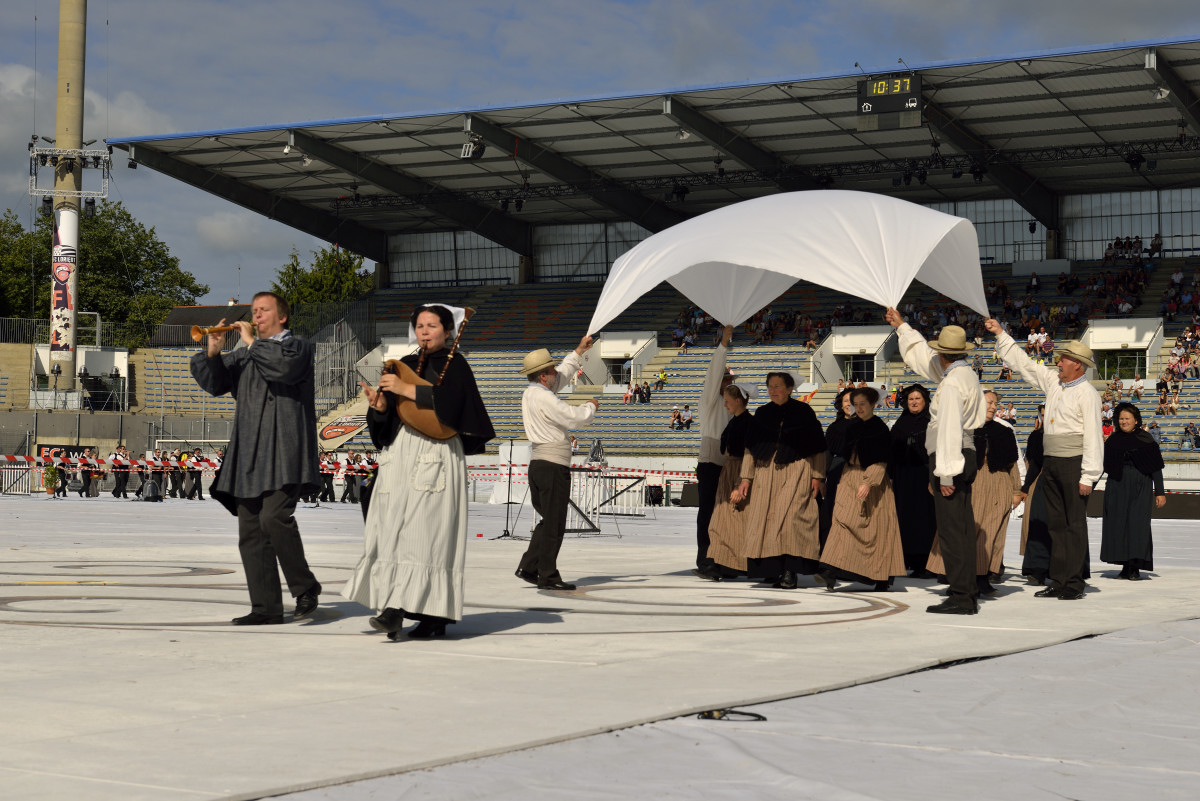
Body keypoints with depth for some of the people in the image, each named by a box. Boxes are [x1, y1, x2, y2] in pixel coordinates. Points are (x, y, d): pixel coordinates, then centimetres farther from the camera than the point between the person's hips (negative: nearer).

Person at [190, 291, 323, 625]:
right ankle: (266, 607, 4)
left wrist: (251, 341, -5)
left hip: (283, 454, -6)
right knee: (251, 531, 1)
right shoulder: (245, 356, 25)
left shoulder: (298, 347, 7)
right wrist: (212, 352, 0)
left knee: (274, 517, -22)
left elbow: (284, 365, -16)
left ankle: (305, 588, -6)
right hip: (249, 457, 7)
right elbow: (214, 383, 17)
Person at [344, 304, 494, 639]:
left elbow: (448, 399, -16)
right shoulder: (405, 365, 19)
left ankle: (397, 610, -18)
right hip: (400, 455, 5)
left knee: (425, 531, -12)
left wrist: (406, 389, -19)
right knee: (392, 531, -4)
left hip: (436, 455, -5)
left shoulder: (455, 365, 5)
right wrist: (380, 405, -8)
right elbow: (385, 420, 14)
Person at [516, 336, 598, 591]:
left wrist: (579, 351, 30)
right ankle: (548, 576, -1)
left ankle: (528, 567, 14)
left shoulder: (531, 392, 14)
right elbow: (575, 417, -16)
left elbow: (563, 374, 28)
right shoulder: (544, 398, -16)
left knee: (548, 520, 17)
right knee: (554, 524, -4)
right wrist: (591, 406, 4)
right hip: (553, 465, -10)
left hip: (538, 463, 10)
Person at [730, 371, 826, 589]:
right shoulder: (763, 413, 10)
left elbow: (817, 448, 4)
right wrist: (746, 478, 6)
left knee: (790, 518, -14)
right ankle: (773, 570, 6)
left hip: (795, 472, -4)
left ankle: (790, 571, -12)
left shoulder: (803, 412, 1)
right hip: (766, 472, 4)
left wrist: (817, 476, -1)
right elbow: (751, 448, 11)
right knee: (766, 518, -1)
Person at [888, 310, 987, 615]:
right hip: (965, 455, 10)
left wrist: (945, 474, -22)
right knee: (963, 529, 13)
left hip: (950, 460, -10)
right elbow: (924, 358, 28)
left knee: (951, 530, -9)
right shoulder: (966, 375, 14)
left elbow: (949, 430, -22)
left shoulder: (952, 384, -16)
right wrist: (901, 327, 36)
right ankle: (968, 591, 18)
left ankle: (961, 598, -9)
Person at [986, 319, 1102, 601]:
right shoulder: (1052, 380, 11)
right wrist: (1000, 334, 21)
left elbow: (1093, 436, -14)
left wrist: (1088, 476, -18)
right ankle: (1058, 581, 13)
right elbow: (1022, 363, 22)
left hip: (1074, 464, -8)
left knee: (1075, 524, -4)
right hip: (1051, 463, 8)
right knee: (1057, 524, 9)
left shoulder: (1087, 394, -10)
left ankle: (1074, 584, -2)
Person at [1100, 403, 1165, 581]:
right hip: (1117, 487, 3)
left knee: (1137, 524, -9)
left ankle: (1135, 567, -6)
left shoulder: (1145, 440, 0)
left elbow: (1156, 468, 1)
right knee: (1118, 525, 1)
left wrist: (1160, 492, -3)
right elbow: (1105, 466, 12)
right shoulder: (1113, 440, 9)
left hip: (1140, 487, -3)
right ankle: (1125, 566, 8)